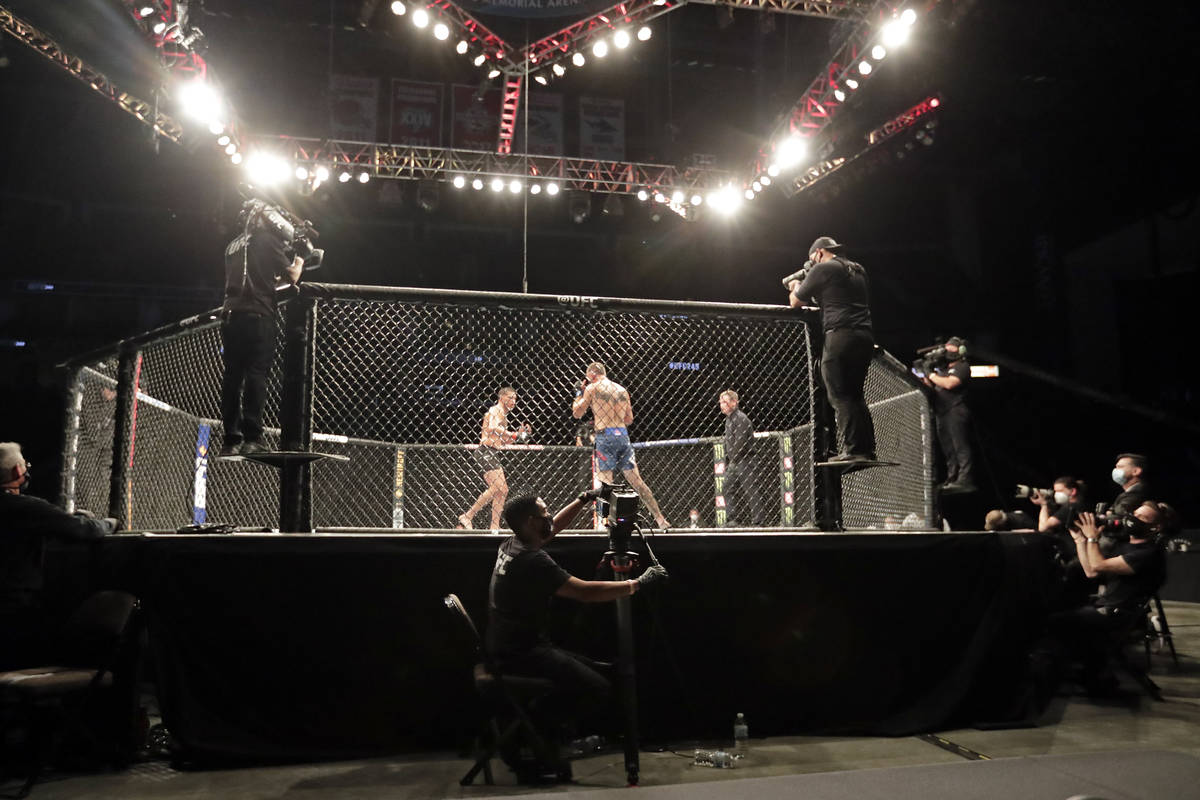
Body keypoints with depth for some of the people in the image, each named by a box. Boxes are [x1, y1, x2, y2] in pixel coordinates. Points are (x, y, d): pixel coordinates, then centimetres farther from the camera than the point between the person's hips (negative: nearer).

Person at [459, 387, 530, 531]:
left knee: (503, 490, 6)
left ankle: (495, 527, 7)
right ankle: (467, 517, -16)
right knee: (497, 486, -20)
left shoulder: (503, 416, 24)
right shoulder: (495, 411, -5)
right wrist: (513, 434, -29)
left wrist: (518, 433, 13)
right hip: (486, 451, -10)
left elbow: (503, 442, 27)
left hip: (493, 454, 10)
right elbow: (492, 427, -28)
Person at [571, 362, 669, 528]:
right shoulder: (622, 389, 17)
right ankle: (660, 518, 6)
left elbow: (577, 413, 4)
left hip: (605, 436, -5)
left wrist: (580, 392, 18)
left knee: (605, 482, -3)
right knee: (637, 481, 8)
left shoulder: (592, 388, 1)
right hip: (623, 435, 5)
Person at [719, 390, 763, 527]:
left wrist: (733, 460, -14)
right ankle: (732, 518, 8)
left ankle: (757, 521, -4)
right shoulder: (728, 419, 20)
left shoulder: (740, 418, -11)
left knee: (750, 490, -7)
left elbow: (740, 442, -18)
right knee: (729, 488, 6)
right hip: (733, 463, 10)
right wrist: (727, 463, 17)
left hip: (743, 461, -10)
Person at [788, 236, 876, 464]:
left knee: (839, 396, -7)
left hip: (840, 335, -8)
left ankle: (850, 449, -13)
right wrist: (808, 286, 32)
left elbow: (796, 302, 5)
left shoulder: (822, 269, -1)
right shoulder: (857, 270, 22)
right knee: (855, 395, 13)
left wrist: (796, 288, 27)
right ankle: (867, 449, 10)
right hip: (865, 336, 8)